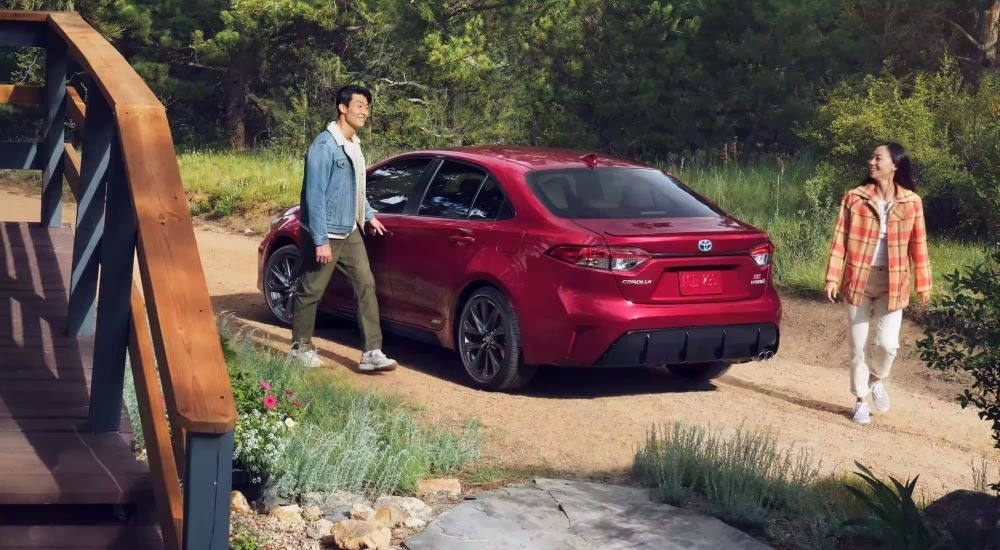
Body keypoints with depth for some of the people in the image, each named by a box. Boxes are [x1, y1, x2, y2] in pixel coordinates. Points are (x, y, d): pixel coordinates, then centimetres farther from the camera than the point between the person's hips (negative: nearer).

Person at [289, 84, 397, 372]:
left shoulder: (353, 144, 9)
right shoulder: (325, 146, -18)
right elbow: (315, 195, -21)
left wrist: (369, 214, 21)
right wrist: (321, 240, -22)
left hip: (350, 232, 8)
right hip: (325, 233, -8)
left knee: (365, 284, -1)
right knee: (311, 290, 5)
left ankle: (372, 352, -2)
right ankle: (300, 347, 20)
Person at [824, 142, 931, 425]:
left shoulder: (911, 202, -2)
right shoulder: (854, 198, -3)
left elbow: (918, 245, 3)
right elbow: (840, 241, -2)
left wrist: (923, 283, 4)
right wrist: (833, 277, -7)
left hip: (892, 282, 0)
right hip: (859, 279, 1)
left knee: (887, 343, -8)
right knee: (857, 345, 5)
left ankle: (876, 379, 24)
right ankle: (860, 400, 22)